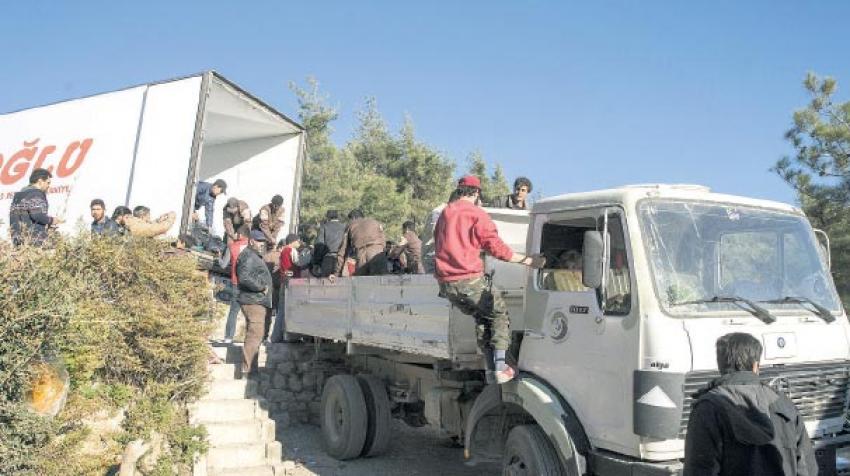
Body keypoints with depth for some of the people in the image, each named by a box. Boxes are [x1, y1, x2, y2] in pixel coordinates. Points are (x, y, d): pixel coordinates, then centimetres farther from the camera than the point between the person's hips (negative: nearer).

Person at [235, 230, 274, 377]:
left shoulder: (255, 257, 23)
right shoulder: (248, 256, -12)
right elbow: (244, 278, -25)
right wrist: (261, 287, -18)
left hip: (260, 302, 11)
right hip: (253, 302, -11)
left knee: (254, 335, 13)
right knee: (255, 334, -15)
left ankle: (251, 367, 19)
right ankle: (247, 368, -15)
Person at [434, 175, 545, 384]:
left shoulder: (445, 213, 16)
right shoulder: (477, 214, -5)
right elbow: (496, 247, -9)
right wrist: (528, 261, -1)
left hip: (445, 283, 7)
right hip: (469, 280, -7)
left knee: (481, 316, 22)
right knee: (499, 314, 10)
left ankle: (490, 367, 18)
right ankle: (501, 368, 0)